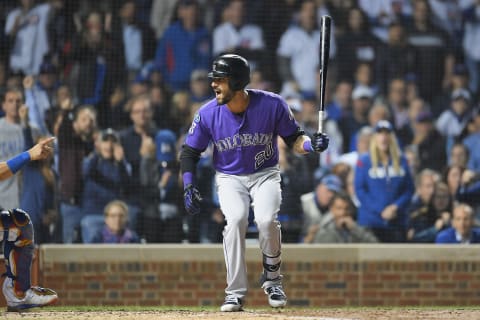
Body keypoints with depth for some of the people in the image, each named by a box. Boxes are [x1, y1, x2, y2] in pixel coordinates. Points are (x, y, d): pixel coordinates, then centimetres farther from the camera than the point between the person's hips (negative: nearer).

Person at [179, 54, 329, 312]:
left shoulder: (272, 105, -16)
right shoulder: (208, 114, -12)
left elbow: (294, 139, -3)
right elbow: (189, 152, 1)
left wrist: (311, 144, -25)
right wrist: (189, 187, -12)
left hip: (265, 174, -1)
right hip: (229, 177, 1)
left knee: (266, 220, -28)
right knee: (236, 219, -29)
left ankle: (272, 279, 0)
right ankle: (235, 292, -20)